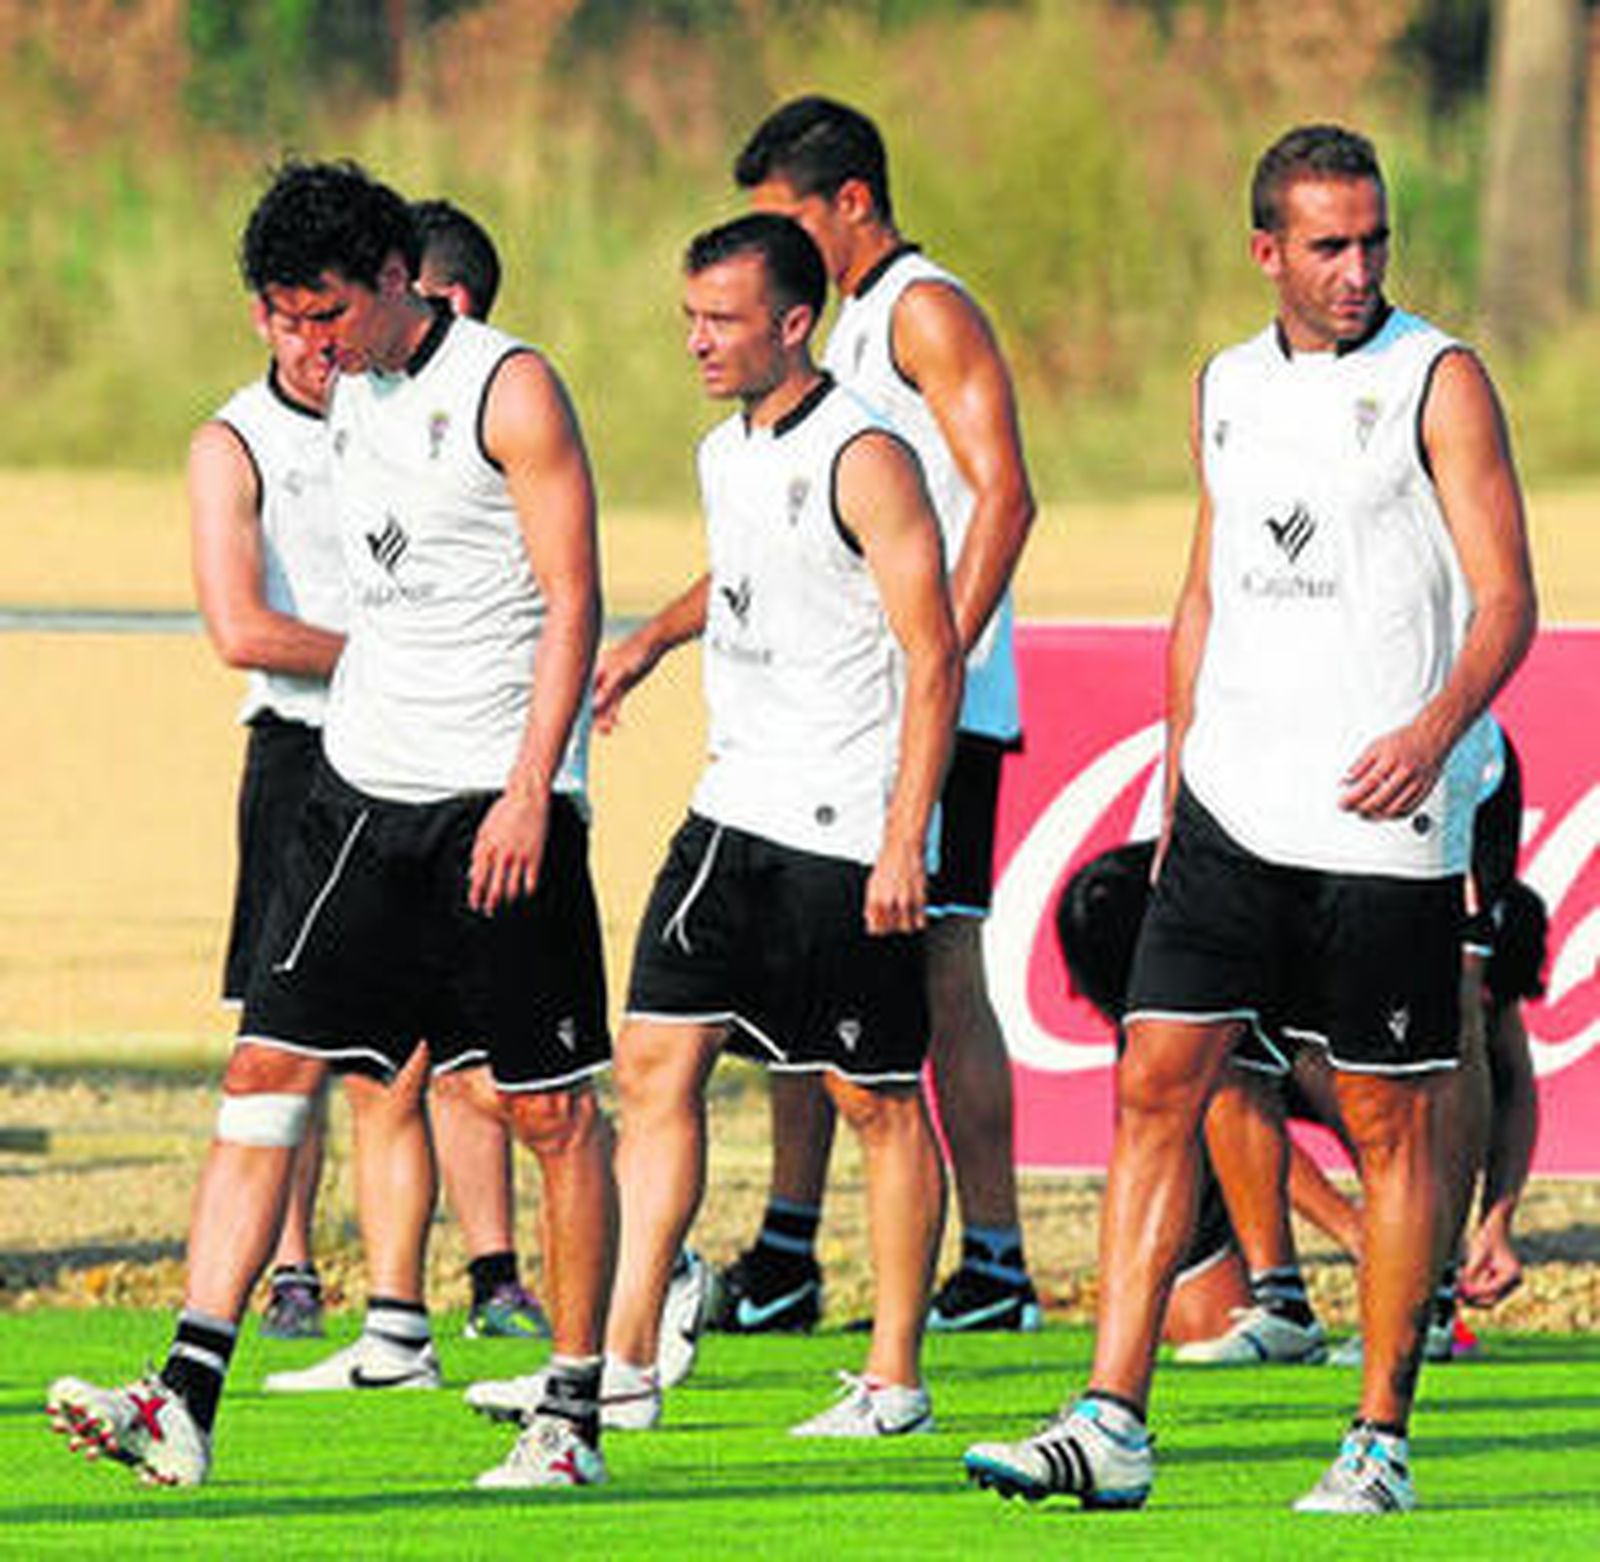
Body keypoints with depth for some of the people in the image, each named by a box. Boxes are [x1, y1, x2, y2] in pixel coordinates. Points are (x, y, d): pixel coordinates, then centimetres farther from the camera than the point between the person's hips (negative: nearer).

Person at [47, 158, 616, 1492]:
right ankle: (185, 1404, -9)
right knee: (270, 1067, -3)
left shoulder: (510, 390, -10)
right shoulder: (350, 396, 13)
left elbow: (572, 601, -13)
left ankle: (575, 1415, 10)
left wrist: (529, 788, -19)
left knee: (552, 1107, 0)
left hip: (497, 799, -7)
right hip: (364, 785, 7)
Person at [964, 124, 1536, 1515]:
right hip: (1232, 812, 5)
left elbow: (1506, 597, -8)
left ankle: (1381, 1442, 10)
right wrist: (1176, 771, 18)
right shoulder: (1229, 389, 13)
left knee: (1392, 1124, 2)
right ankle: (1112, 1428, -5)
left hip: (1385, 824, -5)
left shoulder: (1438, 382, -4)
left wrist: (1435, 730, -24)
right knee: (1156, 1086, -3)